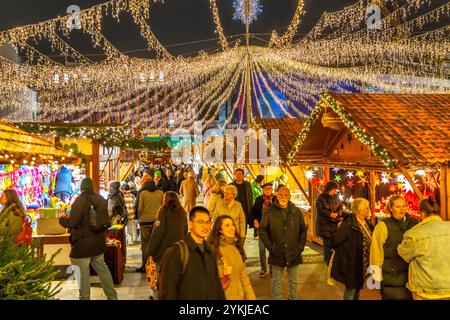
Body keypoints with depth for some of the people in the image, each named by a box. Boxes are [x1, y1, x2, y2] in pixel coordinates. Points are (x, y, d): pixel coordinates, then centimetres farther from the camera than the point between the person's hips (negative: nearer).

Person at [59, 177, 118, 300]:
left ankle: (85, 297, 16)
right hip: (99, 241, 7)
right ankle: (112, 296, 25)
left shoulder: (80, 200, -17)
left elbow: (72, 223, -18)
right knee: (102, 268, 18)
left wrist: (61, 219, 0)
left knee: (83, 273, 6)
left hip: (83, 243, -7)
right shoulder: (101, 199, 4)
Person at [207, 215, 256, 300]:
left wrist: (251, 296, 4)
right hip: (222, 296, -6)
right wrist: (222, 274, -28)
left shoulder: (236, 248, 5)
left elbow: (243, 276, 8)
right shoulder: (213, 249, -15)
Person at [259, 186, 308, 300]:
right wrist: (270, 247, -8)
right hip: (277, 254, -2)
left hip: (294, 253, 2)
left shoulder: (296, 212, 2)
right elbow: (262, 230, -3)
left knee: (294, 282, 16)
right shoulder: (269, 212, -6)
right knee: (276, 282, 11)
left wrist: (301, 246, 1)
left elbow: (303, 230, 9)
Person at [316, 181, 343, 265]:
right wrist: (330, 214, -21)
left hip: (335, 223, 4)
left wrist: (338, 213, -10)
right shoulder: (321, 197, -4)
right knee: (327, 242, -1)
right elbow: (320, 209, -12)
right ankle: (328, 259, 10)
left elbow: (340, 207, 11)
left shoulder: (336, 197, 11)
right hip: (325, 223, -4)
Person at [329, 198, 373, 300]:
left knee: (358, 288, 19)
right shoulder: (348, 225, -22)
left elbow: (369, 243, 14)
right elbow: (335, 241, -25)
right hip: (352, 266, -8)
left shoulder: (368, 224, 5)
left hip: (363, 266, 8)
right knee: (351, 289, 3)